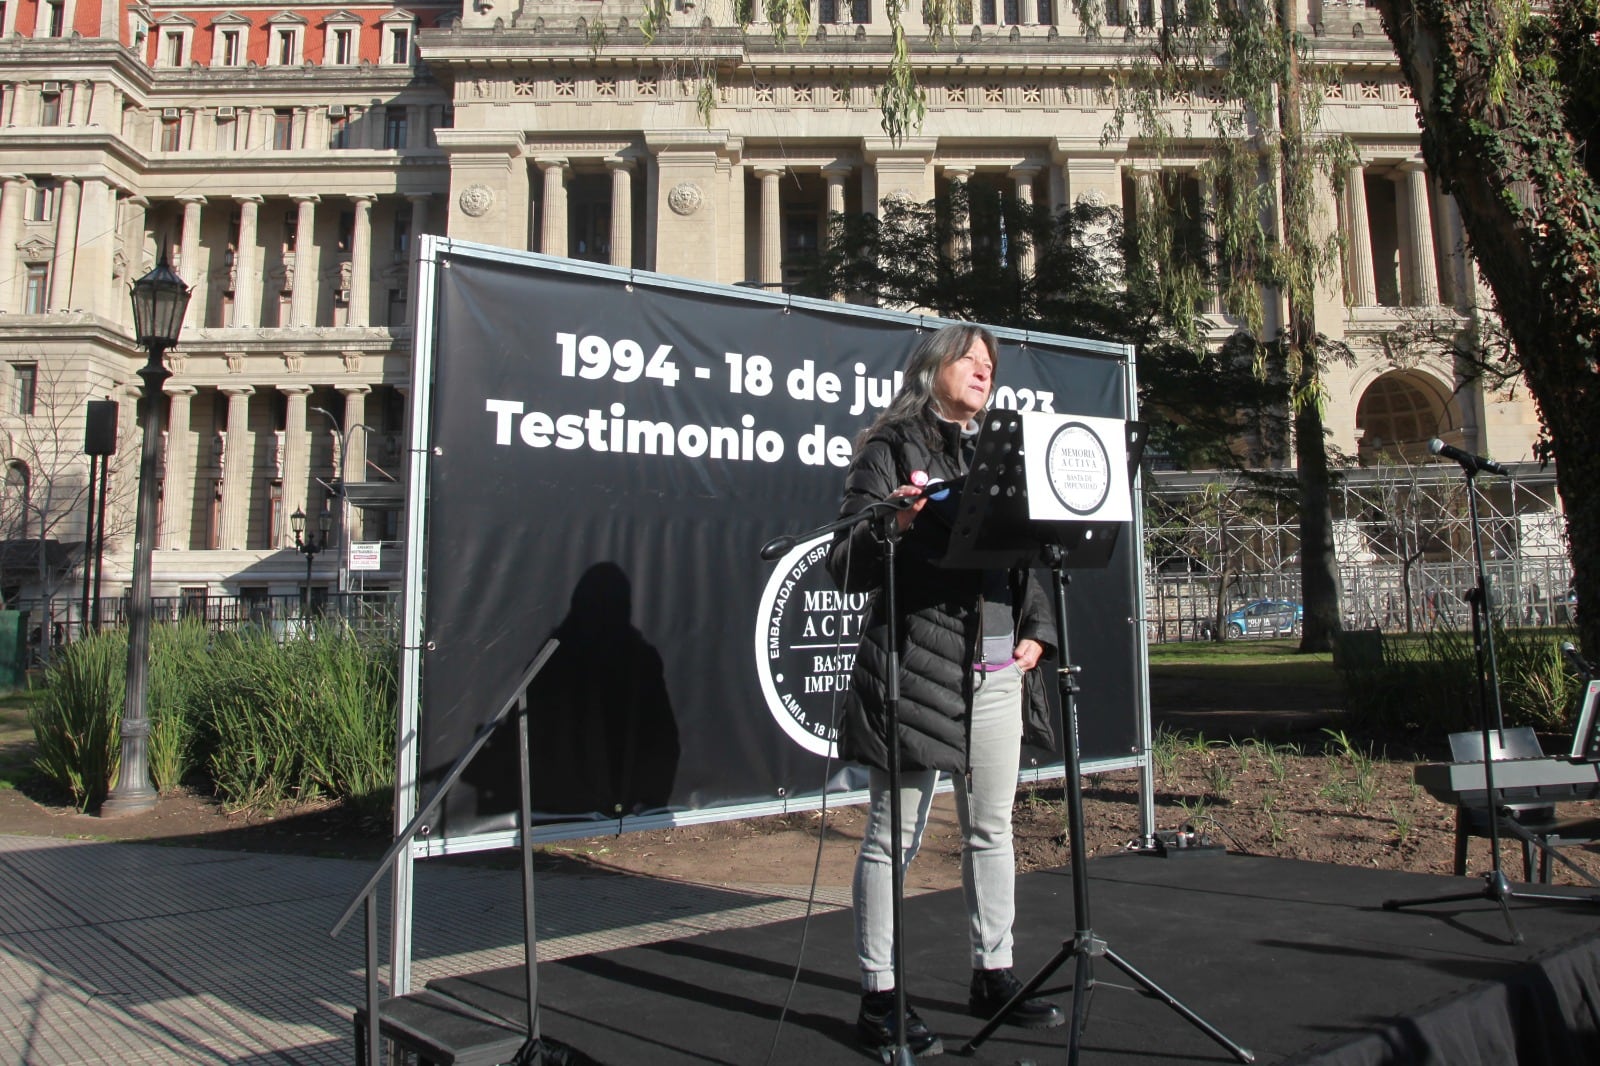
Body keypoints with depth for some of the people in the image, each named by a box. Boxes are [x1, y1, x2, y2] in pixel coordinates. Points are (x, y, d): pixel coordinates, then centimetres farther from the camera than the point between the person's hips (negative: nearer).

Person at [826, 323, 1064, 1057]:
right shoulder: (889, 449, -2)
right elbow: (846, 567, -8)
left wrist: (1036, 629, 8)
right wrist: (889, 524, -28)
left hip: (996, 672, 7)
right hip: (917, 665, -7)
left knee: (991, 830, 16)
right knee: (894, 835, 0)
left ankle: (993, 976, 31)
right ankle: (880, 998, 11)